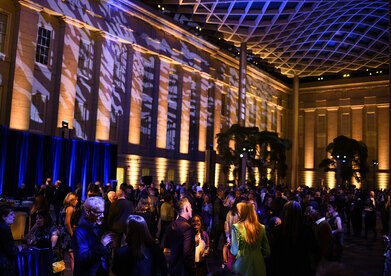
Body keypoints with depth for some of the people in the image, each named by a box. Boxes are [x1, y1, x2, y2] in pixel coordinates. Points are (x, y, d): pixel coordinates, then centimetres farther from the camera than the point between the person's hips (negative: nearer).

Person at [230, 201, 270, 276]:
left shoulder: (236, 227, -14)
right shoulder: (261, 227, -4)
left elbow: (234, 251, -15)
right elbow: (267, 251, 2)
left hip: (242, 267, -3)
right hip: (258, 267, 3)